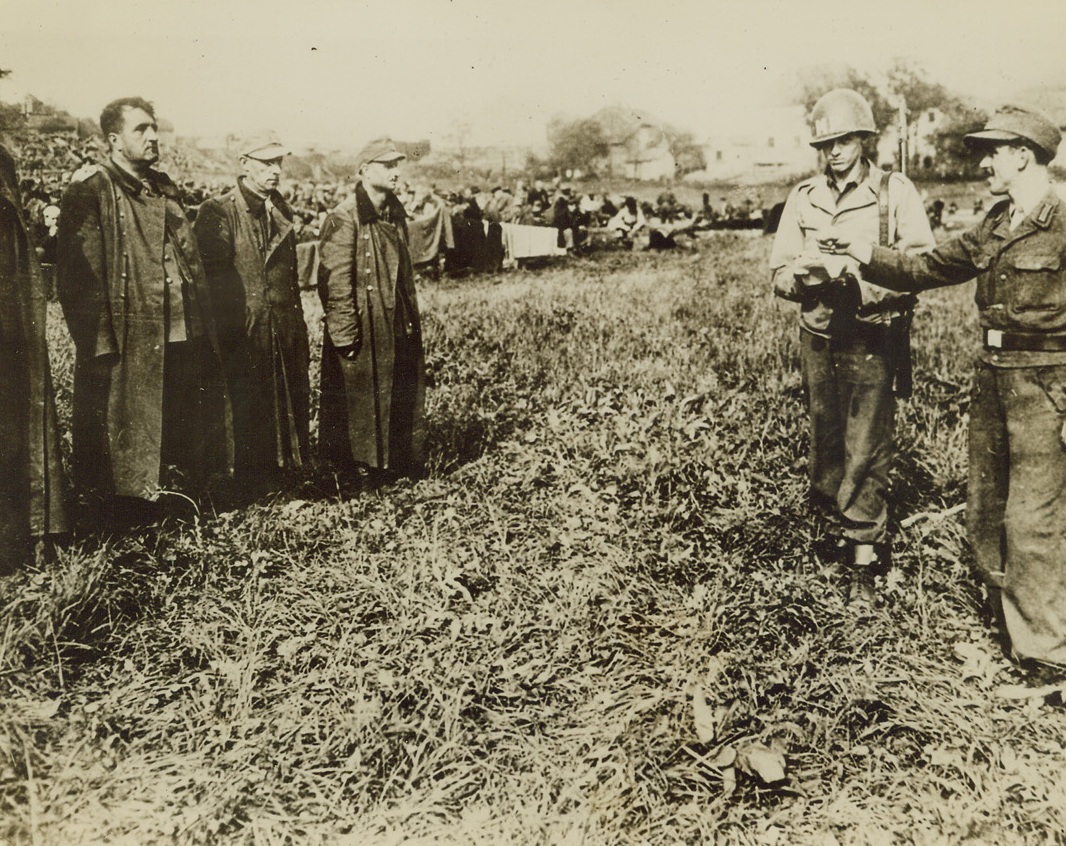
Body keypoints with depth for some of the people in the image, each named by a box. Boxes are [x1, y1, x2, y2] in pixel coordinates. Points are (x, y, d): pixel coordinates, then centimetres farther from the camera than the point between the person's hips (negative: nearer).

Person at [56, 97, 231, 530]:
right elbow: (76, 281, -10)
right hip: (129, 352, -6)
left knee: (185, 447, 13)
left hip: (186, 343, 7)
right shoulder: (87, 199, -5)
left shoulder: (167, 192, 18)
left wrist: (206, 328, 13)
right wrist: (101, 344, -18)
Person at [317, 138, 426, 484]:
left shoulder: (396, 212, 10)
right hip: (362, 329, -7)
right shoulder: (344, 218, -15)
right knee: (360, 401, 4)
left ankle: (397, 461, 29)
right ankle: (358, 466, 19)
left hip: (396, 326, 8)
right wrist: (345, 335, -18)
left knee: (401, 398, 14)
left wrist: (412, 318, 15)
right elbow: (337, 283, -17)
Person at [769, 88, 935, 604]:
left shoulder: (895, 192, -1)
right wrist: (811, 270, -16)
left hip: (873, 339, -3)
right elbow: (780, 274, 6)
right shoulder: (803, 197, 8)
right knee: (824, 443, 11)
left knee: (865, 451, -5)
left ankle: (864, 561, 3)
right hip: (818, 337, 3)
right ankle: (835, 527, 30)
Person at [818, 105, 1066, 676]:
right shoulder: (993, 227, 11)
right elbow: (928, 269, 13)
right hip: (992, 377, 8)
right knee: (984, 511, 15)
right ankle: (1007, 621, 33)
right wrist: (862, 253, 1)